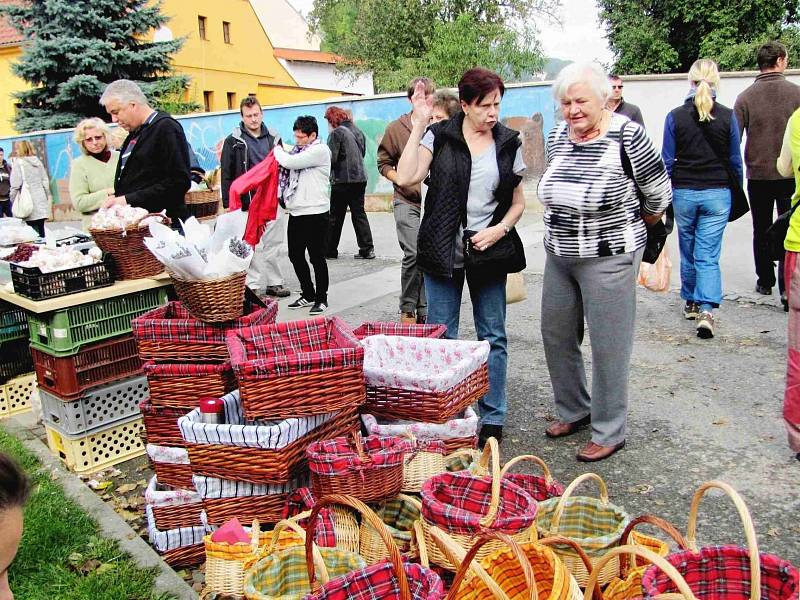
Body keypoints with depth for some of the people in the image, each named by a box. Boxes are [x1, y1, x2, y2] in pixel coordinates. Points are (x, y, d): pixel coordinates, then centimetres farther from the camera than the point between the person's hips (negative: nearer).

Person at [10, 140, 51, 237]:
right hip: (40, 203, 5)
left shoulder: (18, 162, -6)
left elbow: (16, 185, -9)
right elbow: (45, 181, 10)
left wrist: (12, 200, 2)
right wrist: (46, 197, 17)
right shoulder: (38, 161, 9)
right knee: (41, 230, 8)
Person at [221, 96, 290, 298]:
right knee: (252, 246, -2)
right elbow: (227, 175, -2)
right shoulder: (233, 141, 0)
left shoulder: (273, 138, 12)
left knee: (273, 245, 8)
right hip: (248, 203, -4)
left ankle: (274, 283, 17)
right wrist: (228, 204, -7)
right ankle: (253, 286, 5)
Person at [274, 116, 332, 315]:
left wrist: (278, 150, 0)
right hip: (296, 212, 8)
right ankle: (308, 294, 26)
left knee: (317, 257, 0)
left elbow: (290, 162, -18)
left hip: (315, 213, -8)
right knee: (295, 255, 13)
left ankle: (321, 299, 12)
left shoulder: (320, 150, -10)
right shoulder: (298, 150, 15)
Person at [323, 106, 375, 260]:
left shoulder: (336, 133, -11)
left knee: (336, 216, 4)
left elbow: (331, 159, -16)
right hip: (360, 178, 6)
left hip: (342, 179, -6)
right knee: (359, 213, 11)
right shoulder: (358, 131, 11)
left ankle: (330, 250, 12)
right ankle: (367, 249, 6)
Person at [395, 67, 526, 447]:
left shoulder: (509, 143, 5)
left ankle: (492, 419, 20)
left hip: (489, 250, 2)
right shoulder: (438, 136, -2)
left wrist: (501, 229, -9)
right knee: (441, 337, 6)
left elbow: (518, 201, 10)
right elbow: (406, 178, -17)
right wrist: (418, 126, -16)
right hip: (444, 252, -1)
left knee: (493, 337, 8)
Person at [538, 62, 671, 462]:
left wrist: (628, 230, 10)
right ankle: (574, 410, 35)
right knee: (555, 335, 15)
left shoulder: (627, 136, -15)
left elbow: (658, 195, -4)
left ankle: (609, 433, 18)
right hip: (559, 255, 7)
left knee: (608, 346, 2)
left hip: (608, 259, -7)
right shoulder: (556, 138, 4)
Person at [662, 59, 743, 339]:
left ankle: (691, 303, 30)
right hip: (717, 193, 0)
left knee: (688, 252, 16)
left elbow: (667, 160, -2)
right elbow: (735, 160, 3)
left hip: (684, 192, 0)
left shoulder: (675, 116, -5)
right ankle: (706, 310, -12)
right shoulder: (728, 116, -3)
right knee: (708, 255, 1)